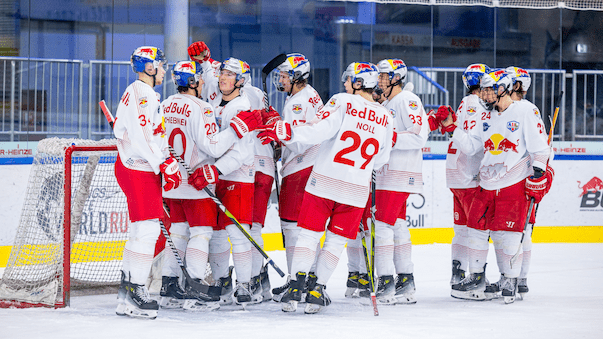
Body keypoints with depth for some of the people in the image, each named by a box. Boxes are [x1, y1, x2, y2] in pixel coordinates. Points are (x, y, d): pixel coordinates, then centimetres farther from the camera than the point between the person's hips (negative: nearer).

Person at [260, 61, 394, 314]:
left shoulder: (342, 101, -6)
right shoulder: (385, 118, 8)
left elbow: (321, 129, -19)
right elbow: (381, 159, 16)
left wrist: (283, 132, -17)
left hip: (324, 181, -3)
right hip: (356, 188, 3)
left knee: (309, 234, 4)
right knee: (336, 240, 13)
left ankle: (297, 284, -8)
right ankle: (317, 291, 7)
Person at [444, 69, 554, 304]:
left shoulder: (524, 112, -4)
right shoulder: (485, 116, 14)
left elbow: (539, 147, -5)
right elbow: (470, 146, 10)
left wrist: (538, 174, -13)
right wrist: (452, 128, 0)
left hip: (515, 184, -6)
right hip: (487, 185, 6)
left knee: (506, 233, -9)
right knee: (476, 229, 4)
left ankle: (510, 280, 5)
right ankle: (476, 280, 15)